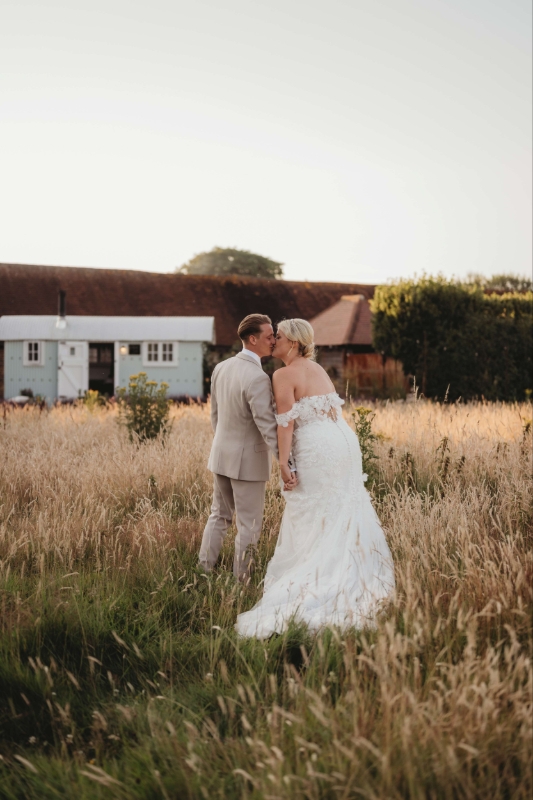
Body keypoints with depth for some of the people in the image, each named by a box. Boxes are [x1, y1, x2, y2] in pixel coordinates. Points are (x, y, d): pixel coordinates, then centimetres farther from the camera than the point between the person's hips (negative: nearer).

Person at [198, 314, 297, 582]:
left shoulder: (221, 368, 1)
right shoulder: (258, 378, -23)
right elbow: (267, 426, -27)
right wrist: (284, 464, -29)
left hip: (221, 455, 8)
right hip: (248, 459, -8)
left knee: (219, 516, 20)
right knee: (249, 525, 5)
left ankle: (203, 571, 23)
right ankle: (240, 580, 11)